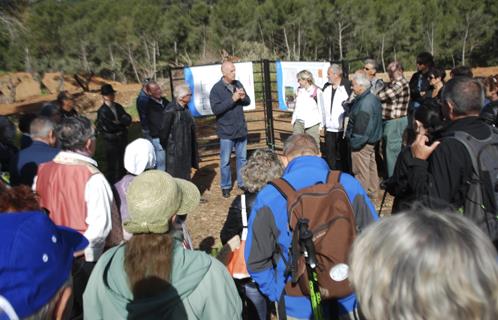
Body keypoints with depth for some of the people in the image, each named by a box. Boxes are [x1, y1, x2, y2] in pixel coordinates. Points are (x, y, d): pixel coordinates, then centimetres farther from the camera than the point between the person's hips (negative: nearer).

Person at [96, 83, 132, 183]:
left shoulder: (118, 107, 7)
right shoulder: (102, 111, -12)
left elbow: (129, 120, 2)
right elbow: (110, 127, -21)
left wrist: (117, 122, -14)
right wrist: (121, 123, -8)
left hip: (123, 138, 6)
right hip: (111, 140, -6)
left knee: (122, 163, 17)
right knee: (112, 164, 3)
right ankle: (111, 183, 15)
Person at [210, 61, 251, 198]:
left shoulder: (238, 84, 3)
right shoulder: (216, 89, -12)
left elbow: (248, 102, 10)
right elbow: (216, 109, -21)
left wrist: (243, 97, -13)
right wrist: (232, 99, -26)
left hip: (241, 129, 5)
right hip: (226, 131, -5)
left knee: (242, 158, 15)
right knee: (225, 161, 6)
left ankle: (242, 182, 30)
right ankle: (225, 186, 21)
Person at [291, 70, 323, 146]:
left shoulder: (317, 91, -7)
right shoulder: (299, 90, 11)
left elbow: (320, 108, -2)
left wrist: (321, 124, -3)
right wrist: (293, 119, 17)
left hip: (312, 123, -5)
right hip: (299, 122, 5)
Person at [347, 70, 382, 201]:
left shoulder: (364, 104, -25)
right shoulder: (373, 98, 7)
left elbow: (361, 128, -25)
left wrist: (355, 143, -17)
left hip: (362, 143, -11)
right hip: (371, 140, 11)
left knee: (361, 171, 1)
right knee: (371, 167, 20)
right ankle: (372, 192, 34)